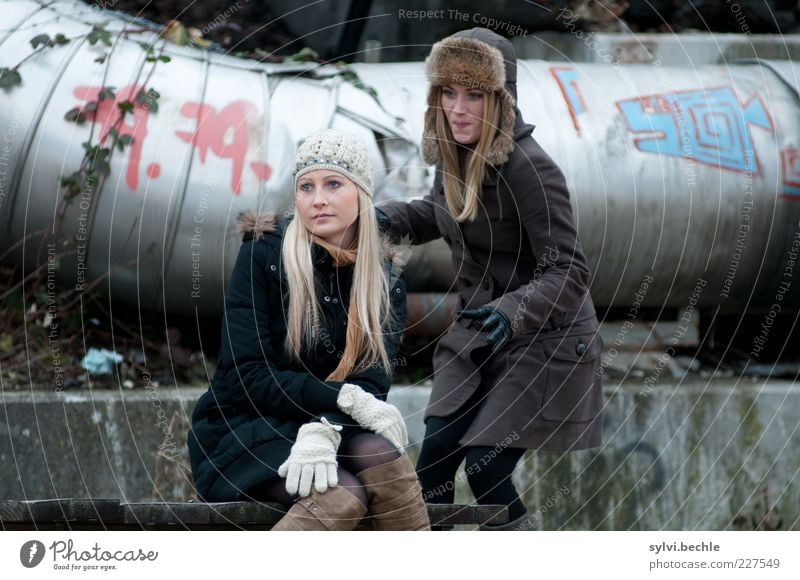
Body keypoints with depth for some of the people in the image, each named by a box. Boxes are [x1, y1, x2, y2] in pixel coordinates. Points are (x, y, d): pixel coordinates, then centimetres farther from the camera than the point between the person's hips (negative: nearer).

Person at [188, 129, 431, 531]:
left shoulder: (385, 280, 5)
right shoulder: (264, 256, -6)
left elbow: (372, 384, -7)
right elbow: (245, 375, -13)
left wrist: (323, 428, -29)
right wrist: (343, 398, -24)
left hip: (326, 431, 4)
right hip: (241, 429, -3)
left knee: (384, 457, -32)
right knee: (342, 495, -33)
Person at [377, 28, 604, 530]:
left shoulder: (529, 168, -25)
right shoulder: (452, 153, -1)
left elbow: (569, 272, -27)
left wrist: (513, 312, -43)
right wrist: (393, 219, 3)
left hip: (542, 343, -7)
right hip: (477, 336, 7)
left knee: (486, 467, -13)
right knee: (435, 456, -2)